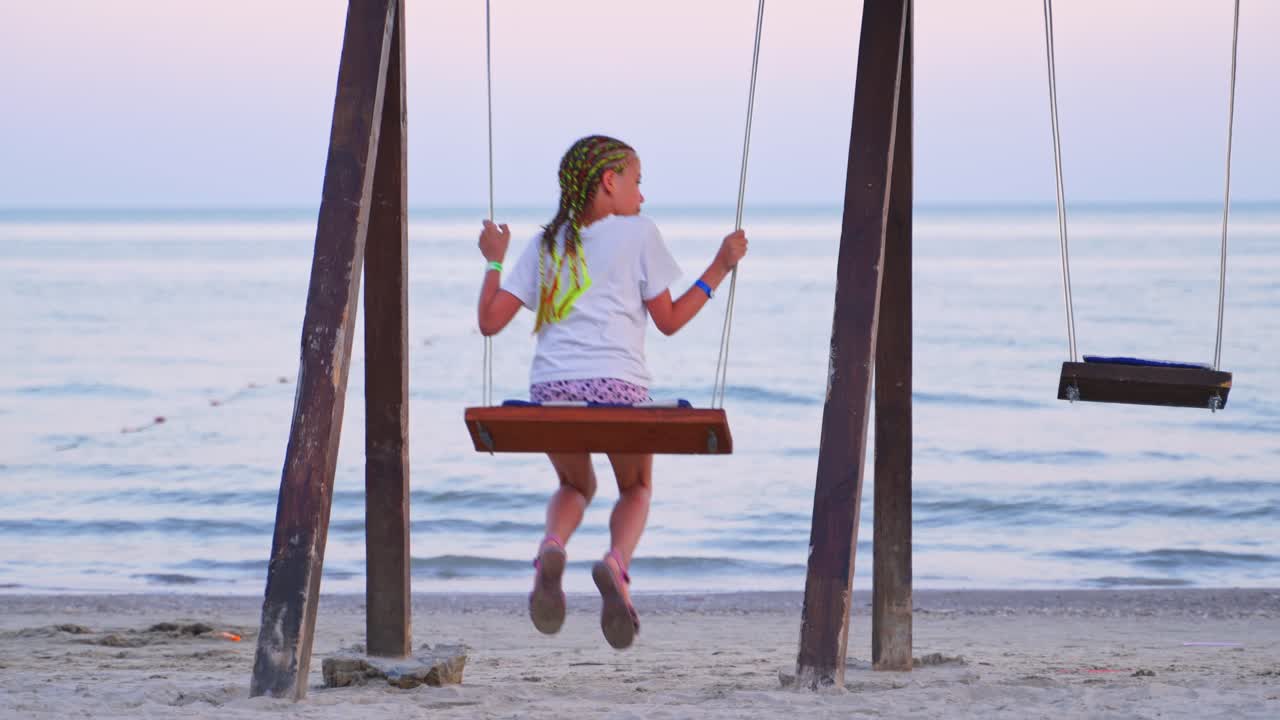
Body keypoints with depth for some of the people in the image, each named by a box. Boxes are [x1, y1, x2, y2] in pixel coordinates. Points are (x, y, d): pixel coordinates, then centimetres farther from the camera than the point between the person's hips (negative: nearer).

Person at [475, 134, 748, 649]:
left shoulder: (546, 244, 17)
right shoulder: (638, 234, 8)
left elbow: (490, 321, 14)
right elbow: (668, 320, 10)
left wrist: (493, 261, 30)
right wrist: (719, 269, 19)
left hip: (549, 390, 3)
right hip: (617, 386, -3)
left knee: (575, 484, 29)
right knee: (636, 489, 22)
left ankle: (551, 548, -6)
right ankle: (616, 561, -11)